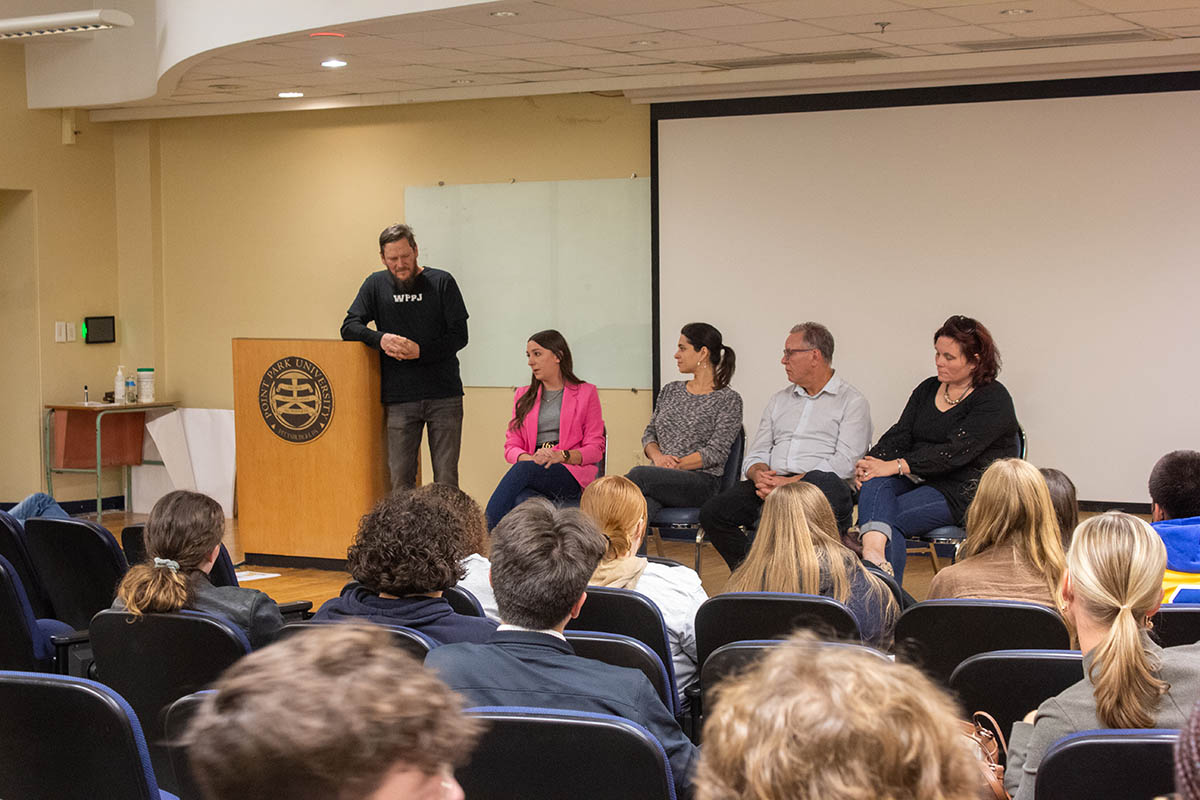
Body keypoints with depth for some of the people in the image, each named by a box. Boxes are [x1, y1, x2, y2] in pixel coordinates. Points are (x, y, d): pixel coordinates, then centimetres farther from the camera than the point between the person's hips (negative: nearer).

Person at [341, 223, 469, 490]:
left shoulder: (441, 282, 3)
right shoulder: (376, 285, 10)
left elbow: (459, 335, 0)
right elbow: (349, 327, 3)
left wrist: (421, 351, -14)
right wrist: (380, 339, -16)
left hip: (444, 397, -1)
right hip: (399, 399, 1)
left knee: (446, 481, 0)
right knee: (400, 483, -1)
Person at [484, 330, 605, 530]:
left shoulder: (586, 393, 14)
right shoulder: (523, 396, 24)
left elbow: (595, 448, 7)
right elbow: (511, 446, 16)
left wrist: (562, 456, -13)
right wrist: (530, 458, -9)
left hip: (572, 474, -3)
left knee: (522, 470, -36)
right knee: (523, 501, -38)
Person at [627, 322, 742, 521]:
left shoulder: (728, 399, 2)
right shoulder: (670, 391, 21)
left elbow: (716, 453, -7)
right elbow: (649, 433, 20)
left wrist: (674, 465, -15)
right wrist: (658, 457, -3)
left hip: (701, 481, -4)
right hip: (662, 481, 4)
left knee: (639, 474, -34)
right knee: (644, 505, -36)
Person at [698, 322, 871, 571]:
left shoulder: (852, 401, 6)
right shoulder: (779, 400, 26)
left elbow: (845, 462, -7)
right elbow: (756, 454, 21)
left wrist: (790, 483, -16)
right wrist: (760, 475, -6)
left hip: (815, 485, -5)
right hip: (772, 483, 5)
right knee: (712, 513, -20)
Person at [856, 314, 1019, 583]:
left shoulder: (994, 400, -7)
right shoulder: (927, 389, 17)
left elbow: (954, 452, -18)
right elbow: (899, 435, 8)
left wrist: (895, 466, -25)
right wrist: (873, 462, -15)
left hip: (963, 491, -5)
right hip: (918, 480, 6)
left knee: (891, 519, -28)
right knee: (874, 485, -29)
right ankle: (874, 551, -57)